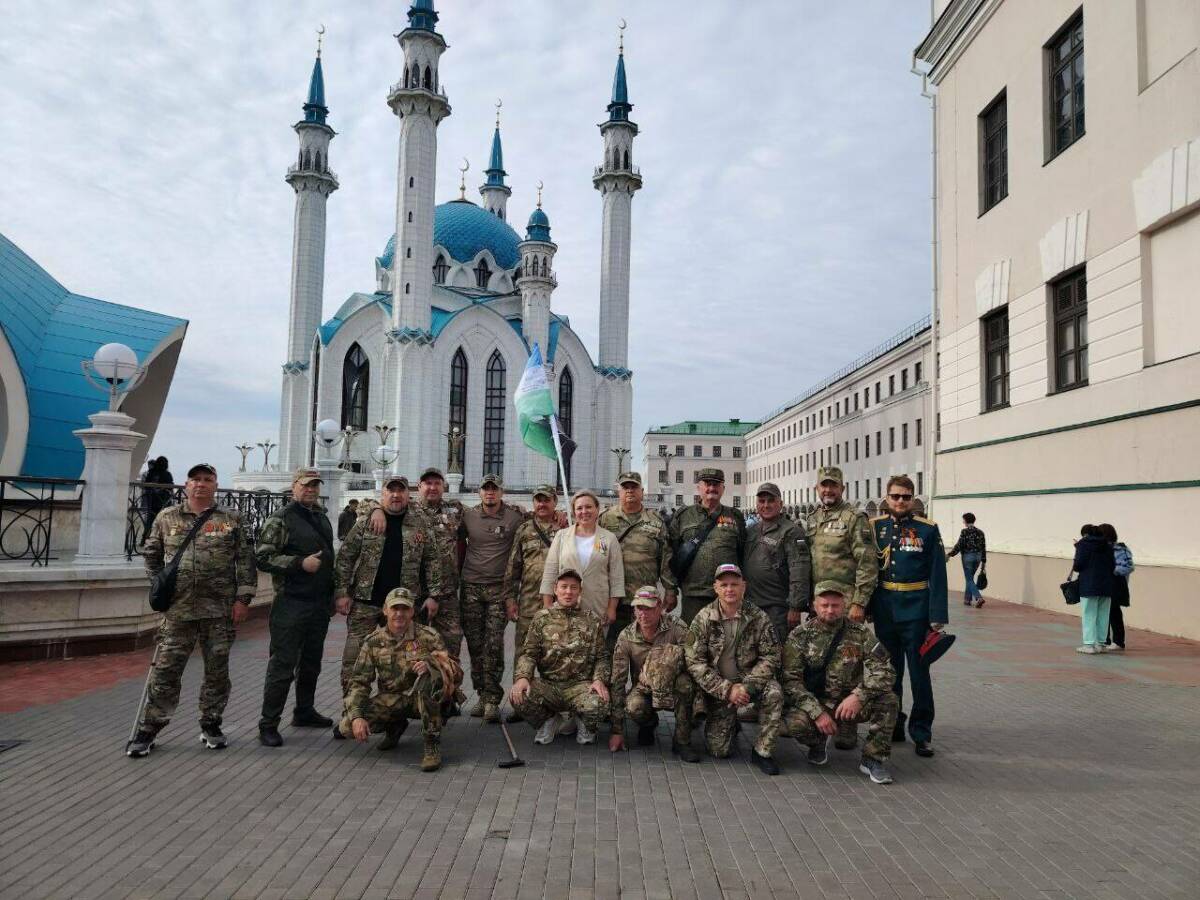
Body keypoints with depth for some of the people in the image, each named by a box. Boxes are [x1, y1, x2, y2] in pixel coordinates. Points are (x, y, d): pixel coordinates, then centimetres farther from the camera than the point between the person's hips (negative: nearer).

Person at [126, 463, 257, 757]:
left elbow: (245, 560, 1)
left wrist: (243, 598, -5)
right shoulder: (166, 518, 7)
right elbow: (151, 555, 18)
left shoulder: (231, 520, 3)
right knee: (165, 671, 3)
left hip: (220, 611, 0)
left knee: (217, 670, 8)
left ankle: (210, 725, 24)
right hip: (178, 610, 0)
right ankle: (149, 728, 17)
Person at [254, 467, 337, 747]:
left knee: (311, 662, 17)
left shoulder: (322, 517, 15)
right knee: (282, 665, -4)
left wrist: (332, 595, 21)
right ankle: (268, 724, 4)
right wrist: (301, 563, -20)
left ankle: (304, 712, 31)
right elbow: (263, 557, -13)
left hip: (320, 605, 7)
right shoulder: (281, 519, -7)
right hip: (291, 605, -7)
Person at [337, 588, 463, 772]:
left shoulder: (428, 636, -7)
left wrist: (430, 665, -31)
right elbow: (359, 683, -2)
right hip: (390, 700, 3)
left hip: (426, 699, -3)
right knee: (348, 726, -20)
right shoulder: (373, 642, 0)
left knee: (428, 674, -35)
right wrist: (357, 717, -19)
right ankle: (395, 726, 13)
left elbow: (456, 674, -10)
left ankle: (432, 745, -24)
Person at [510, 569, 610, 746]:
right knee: (518, 697, -29)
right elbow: (528, 653, 2)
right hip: (547, 684, 1)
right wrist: (522, 677, -18)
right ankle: (549, 720, 6)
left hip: (580, 685, -1)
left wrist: (599, 679, -12)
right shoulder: (542, 618, 8)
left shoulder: (592, 622, 9)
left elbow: (601, 657, 8)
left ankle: (586, 726, 8)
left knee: (597, 705, -33)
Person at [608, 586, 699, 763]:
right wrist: (617, 730, -14)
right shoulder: (626, 637, -11)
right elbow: (617, 682, -11)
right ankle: (649, 724, 6)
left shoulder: (676, 629, -15)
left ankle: (682, 741, -16)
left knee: (685, 681, -34)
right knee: (634, 708, -33)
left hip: (672, 689, -1)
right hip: (643, 690, 1)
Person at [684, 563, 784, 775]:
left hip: (751, 681, 0)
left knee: (773, 693, -33)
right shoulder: (703, 619, -9)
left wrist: (747, 686, -22)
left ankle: (763, 751, -12)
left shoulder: (758, 617, -7)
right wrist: (727, 689, -21)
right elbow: (694, 662, -12)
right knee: (719, 750, -8)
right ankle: (732, 724, 28)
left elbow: (770, 657, -8)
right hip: (718, 689, 0)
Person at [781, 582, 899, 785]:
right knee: (794, 722, -32)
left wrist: (858, 696, -26)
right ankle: (818, 742, 6)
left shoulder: (860, 633, -1)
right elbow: (790, 680, -11)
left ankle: (873, 759, -5)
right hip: (815, 703, -1)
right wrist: (817, 712, -23)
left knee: (888, 701, -25)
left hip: (852, 704, 1)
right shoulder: (799, 636, -4)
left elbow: (884, 671, -10)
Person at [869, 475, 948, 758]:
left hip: (915, 612, -3)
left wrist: (938, 616, -10)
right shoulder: (875, 527, 4)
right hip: (884, 611, 3)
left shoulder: (928, 529, -4)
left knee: (919, 672, 3)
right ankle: (892, 725, 29)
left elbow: (937, 575, -5)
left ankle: (922, 733, 15)